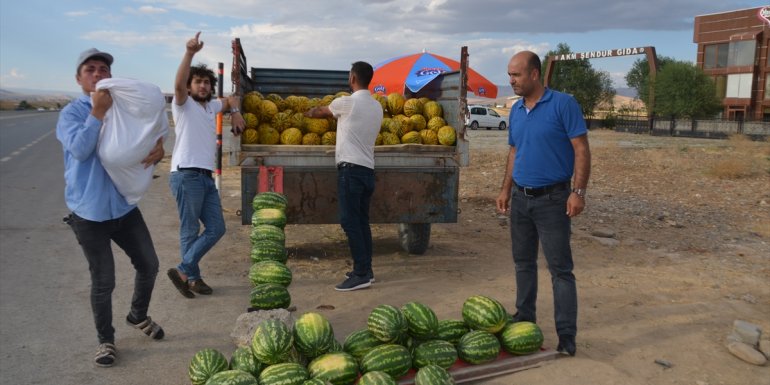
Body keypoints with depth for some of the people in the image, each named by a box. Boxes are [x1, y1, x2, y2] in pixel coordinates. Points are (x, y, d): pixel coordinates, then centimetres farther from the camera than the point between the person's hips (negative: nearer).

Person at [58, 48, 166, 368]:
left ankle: (138, 315, 40)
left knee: (149, 265, 14)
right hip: (89, 211, -4)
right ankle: (105, 340, 25)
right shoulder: (71, 112, -7)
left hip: (124, 206, 5)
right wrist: (98, 111, -24)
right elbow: (80, 149, -23)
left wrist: (157, 150, -21)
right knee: (103, 281, 4)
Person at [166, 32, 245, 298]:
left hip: (206, 177, 8)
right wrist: (189, 53, -33)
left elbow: (232, 98, 37)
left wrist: (235, 112, 14)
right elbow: (178, 84, -21)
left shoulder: (212, 106, 20)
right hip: (186, 176, -8)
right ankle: (191, 276, 9)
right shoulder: (183, 105, 0)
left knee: (216, 229, 5)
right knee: (190, 231, -2)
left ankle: (184, 271, 12)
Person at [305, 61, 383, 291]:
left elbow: (321, 112, 12)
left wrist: (308, 113, 34)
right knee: (362, 221, 12)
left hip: (351, 168, -7)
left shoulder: (347, 103, -6)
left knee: (350, 222, -7)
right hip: (368, 169, 8)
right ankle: (366, 270, 17)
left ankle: (361, 274, -8)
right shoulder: (377, 107, 13)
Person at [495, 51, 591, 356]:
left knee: (560, 268, -2)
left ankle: (567, 336, 6)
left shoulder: (563, 105, -10)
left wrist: (578, 192, -19)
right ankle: (524, 319, 29)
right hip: (520, 198, 7)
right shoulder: (516, 111, 9)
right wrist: (506, 189, 13)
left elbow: (581, 150, -12)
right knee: (523, 262, 15)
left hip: (552, 199, -6)